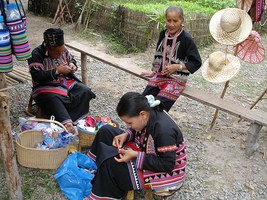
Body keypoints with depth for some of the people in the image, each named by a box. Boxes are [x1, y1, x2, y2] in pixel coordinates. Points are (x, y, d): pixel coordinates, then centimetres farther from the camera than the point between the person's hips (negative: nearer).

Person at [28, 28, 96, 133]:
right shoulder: (36, 54, -16)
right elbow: (37, 76, -23)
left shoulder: (63, 50, 0)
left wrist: (72, 64, -6)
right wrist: (57, 71, -28)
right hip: (46, 87, -5)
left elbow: (71, 59, 19)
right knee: (53, 100, -37)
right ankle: (68, 124, -44)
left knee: (85, 92, -17)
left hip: (67, 82, 5)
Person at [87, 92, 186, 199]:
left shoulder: (164, 130, -34)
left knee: (109, 160, -23)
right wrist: (126, 135, -12)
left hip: (165, 174, -9)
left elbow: (167, 165, -28)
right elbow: (138, 131, 9)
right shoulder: (148, 114, -12)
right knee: (105, 131, 5)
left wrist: (136, 156, -29)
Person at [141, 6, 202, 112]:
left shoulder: (186, 39, -14)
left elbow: (196, 62, -10)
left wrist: (177, 67, -18)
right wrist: (154, 71, 18)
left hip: (177, 80, -6)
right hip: (159, 75, 6)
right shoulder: (163, 34, 4)